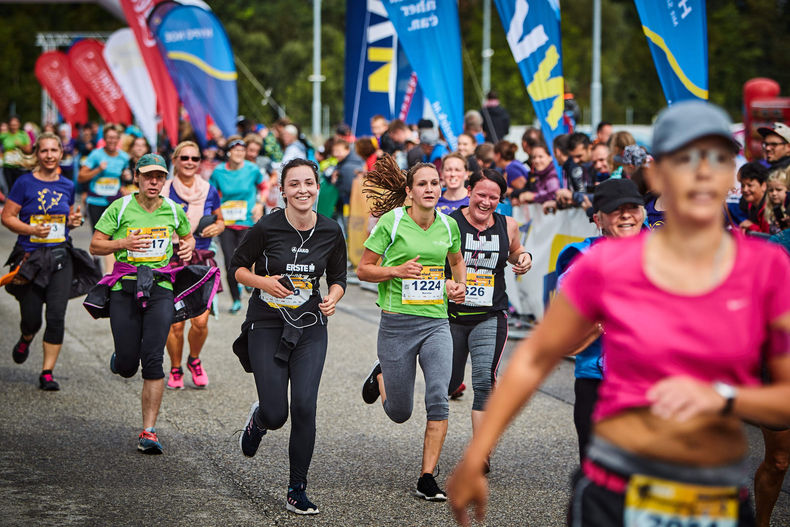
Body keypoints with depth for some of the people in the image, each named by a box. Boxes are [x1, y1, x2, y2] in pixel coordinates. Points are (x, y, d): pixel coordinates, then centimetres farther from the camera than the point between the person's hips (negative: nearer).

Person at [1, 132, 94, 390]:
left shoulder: (67, 186, 8)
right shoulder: (25, 183, -4)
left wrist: (74, 221, -1)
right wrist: (32, 230, -18)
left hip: (60, 256, 2)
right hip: (30, 258, -2)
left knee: (56, 317, -7)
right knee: (31, 319, 3)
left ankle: (47, 373, 1)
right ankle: (25, 340, 40)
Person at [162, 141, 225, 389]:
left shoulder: (209, 192, 6)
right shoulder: (165, 191, 0)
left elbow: (220, 221, 20)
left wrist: (217, 228, -1)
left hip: (202, 260, 1)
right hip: (172, 259, -1)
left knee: (201, 321, -8)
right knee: (176, 323, -5)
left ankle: (194, 360, 21)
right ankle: (175, 370, 17)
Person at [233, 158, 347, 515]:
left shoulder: (331, 232, -2)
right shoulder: (267, 228, -11)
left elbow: (338, 278, 11)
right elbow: (237, 267, 2)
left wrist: (333, 298, -9)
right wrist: (263, 282, -16)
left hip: (310, 328, 2)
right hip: (267, 326, -2)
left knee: (304, 408, -9)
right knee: (275, 415, -4)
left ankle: (297, 492, 5)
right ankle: (259, 419, 36)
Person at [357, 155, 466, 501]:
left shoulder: (448, 225, 5)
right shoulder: (391, 222, -7)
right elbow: (363, 269, -2)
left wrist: (459, 285, 6)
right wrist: (396, 270, -18)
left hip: (436, 322, 2)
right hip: (397, 323, -2)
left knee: (439, 399, -17)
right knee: (399, 413, 8)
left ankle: (427, 479, -7)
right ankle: (381, 377, 43)